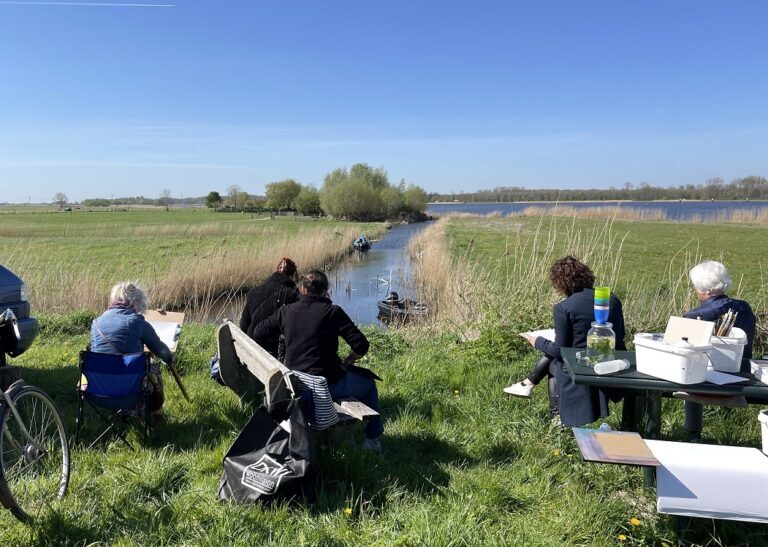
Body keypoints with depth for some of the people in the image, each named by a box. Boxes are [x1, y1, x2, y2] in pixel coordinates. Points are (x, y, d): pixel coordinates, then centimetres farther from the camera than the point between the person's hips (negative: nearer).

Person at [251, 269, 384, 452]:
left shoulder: (286, 311, 1)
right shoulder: (332, 311, -11)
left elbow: (257, 333, 14)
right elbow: (361, 345, -14)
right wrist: (347, 362, 6)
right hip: (328, 385, -5)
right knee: (368, 381, 23)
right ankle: (373, 440, 26)